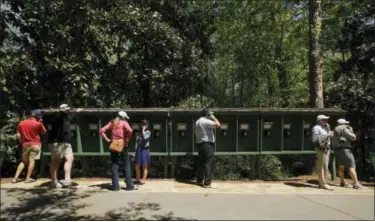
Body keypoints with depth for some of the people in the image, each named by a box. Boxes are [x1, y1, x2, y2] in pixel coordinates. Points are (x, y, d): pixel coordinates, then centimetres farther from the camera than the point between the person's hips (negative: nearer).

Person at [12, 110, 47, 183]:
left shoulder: (21, 123, 5)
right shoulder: (38, 124, -8)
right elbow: (44, 132, 5)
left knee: (24, 161, 15)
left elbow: (18, 135, 3)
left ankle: (15, 177, 10)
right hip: (35, 144, -4)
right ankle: (28, 178, 1)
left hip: (25, 144, 5)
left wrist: (22, 143, 13)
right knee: (32, 161, 0)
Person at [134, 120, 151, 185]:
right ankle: (137, 179, 20)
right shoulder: (139, 133, 12)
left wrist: (143, 130, -9)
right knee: (137, 165, 9)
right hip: (138, 150, 5)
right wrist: (136, 149, 7)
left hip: (144, 150, -5)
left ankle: (143, 180, 3)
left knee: (145, 166, 0)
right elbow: (137, 141, 14)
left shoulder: (148, 132, 0)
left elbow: (145, 137, -20)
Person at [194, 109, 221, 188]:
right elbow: (218, 125, -23)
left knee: (201, 163, 14)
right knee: (208, 164, -5)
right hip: (207, 144, -9)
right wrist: (213, 117, -9)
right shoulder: (206, 121, -14)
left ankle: (199, 180, 22)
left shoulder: (197, 122, 16)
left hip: (200, 144, 9)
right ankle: (207, 183, -4)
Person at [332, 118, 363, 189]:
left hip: (337, 150, 7)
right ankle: (356, 184, -11)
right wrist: (351, 130, 10)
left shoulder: (335, 131, 19)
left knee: (341, 166, 12)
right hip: (345, 149, -7)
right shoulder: (345, 129, -3)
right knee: (352, 166, -6)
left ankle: (342, 183, 15)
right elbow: (353, 138, -5)